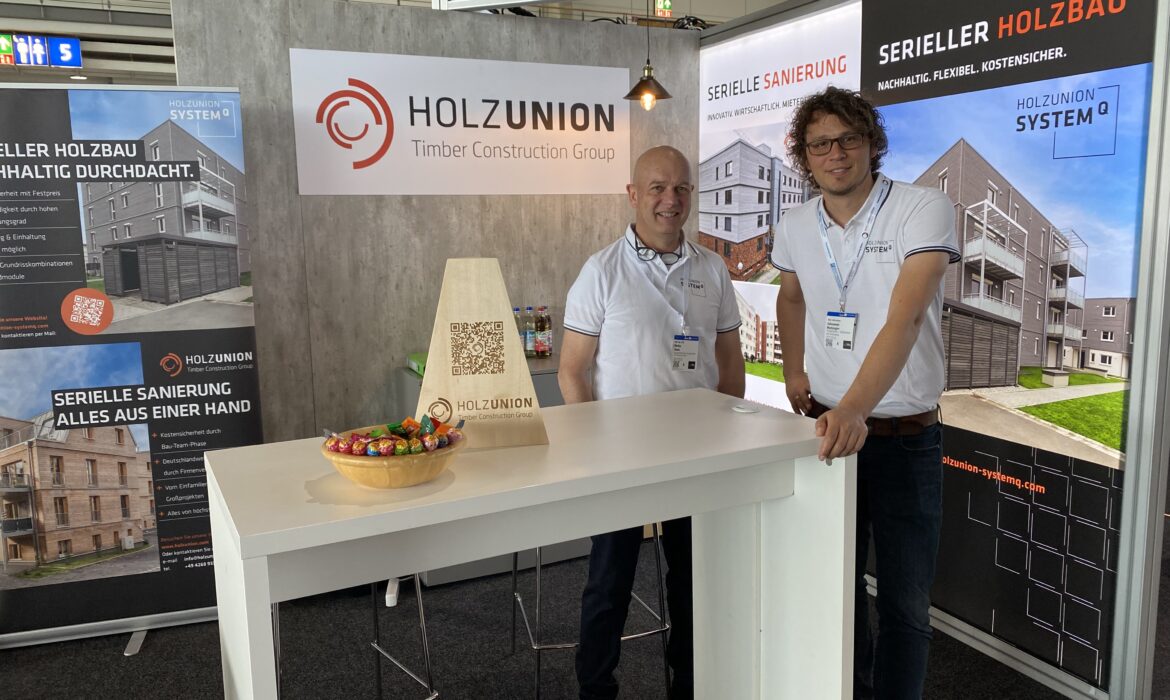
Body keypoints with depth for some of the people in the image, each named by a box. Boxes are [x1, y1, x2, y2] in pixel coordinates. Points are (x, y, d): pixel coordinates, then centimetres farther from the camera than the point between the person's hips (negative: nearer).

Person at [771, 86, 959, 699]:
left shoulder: (924, 210, -14)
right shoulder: (796, 227, 2)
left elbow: (906, 317, -28)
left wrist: (855, 408, -40)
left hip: (905, 435, -4)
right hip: (827, 425, 5)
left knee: (904, 599, 5)